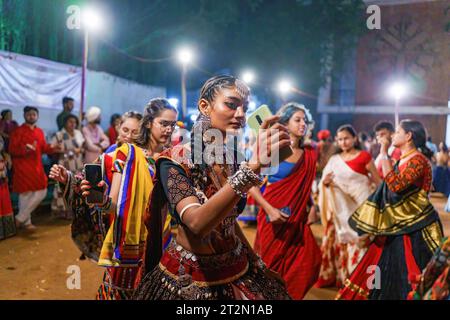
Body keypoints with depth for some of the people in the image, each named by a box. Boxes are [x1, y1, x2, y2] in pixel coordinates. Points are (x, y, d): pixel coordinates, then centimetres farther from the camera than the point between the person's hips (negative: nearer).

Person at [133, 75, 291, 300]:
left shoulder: (234, 159, -2)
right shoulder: (175, 161, -18)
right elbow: (197, 222, -34)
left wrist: (255, 262, 11)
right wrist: (254, 165, -40)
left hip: (237, 270, 5)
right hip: (187, 278, -5)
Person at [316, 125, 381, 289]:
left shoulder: (364, 156, -6)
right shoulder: (334, 159, 8)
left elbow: (378, 182, -3)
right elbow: (326, 183, 12)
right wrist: (325, 182, -10)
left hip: (360, 206, -4)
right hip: (341, 207, 5)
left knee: (358, 241, -3)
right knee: (338, 241, 10)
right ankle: (335, 275, 22)